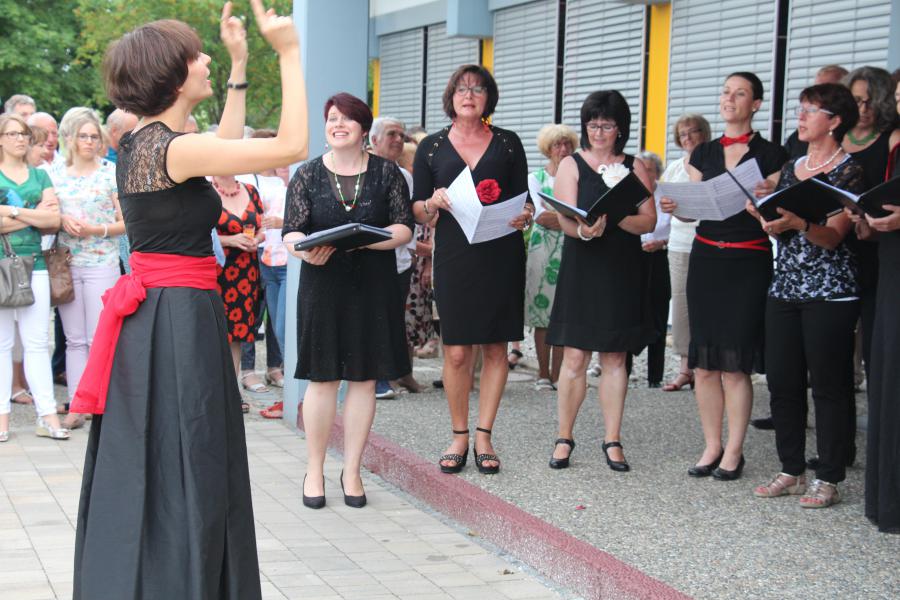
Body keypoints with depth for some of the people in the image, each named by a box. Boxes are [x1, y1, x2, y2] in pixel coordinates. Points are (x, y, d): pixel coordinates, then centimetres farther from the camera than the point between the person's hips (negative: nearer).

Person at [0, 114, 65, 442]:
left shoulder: (40, 176, 14)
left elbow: (54, 220, 1)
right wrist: (35, 214, -8)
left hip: (34, 264, 3)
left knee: (37, 341, 0)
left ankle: (47, 415, -1)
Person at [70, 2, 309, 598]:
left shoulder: (140, 143, 10)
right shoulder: (170, 147, -18)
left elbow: (224, 151, 27)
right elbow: (291, 146, -19)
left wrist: (239, 68, 26)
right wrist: (289, 53, -12)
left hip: (152, 313, 10)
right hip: (180, 319, -10)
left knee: (142, 474, 16)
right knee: (180, 475, -2)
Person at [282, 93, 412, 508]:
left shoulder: (386, 173, 4)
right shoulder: (307, 175, 4)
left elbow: (404, 227, -1)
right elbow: (291, 232, -1)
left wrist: (366, 238, -18)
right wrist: (306, 251, -23)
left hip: (373, 289, 1)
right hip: (322, 287, -1)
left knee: (364, 379, 5)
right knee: (322, 377, 2)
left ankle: (352, 471, 15)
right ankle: (315, 470, 14)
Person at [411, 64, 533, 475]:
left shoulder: (508, 144, 8)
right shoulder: (431, 147, 8)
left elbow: (524, 198, 10)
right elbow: (417, 210, 9)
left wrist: (525, 216, -12)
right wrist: (434, 203, -13)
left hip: (502, 256, 1)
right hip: (454, 254, -1)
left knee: (495, 348, 2)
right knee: (456, 351, -3)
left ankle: (484, 436, 11)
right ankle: (459, 436, 10)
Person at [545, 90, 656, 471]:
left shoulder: (635, 168, 9)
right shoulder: (571, 165, 5)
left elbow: (648, 222, 0)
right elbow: (566, 220, -7)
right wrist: (585, 229, -30)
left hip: (623, 272, 2)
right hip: (581, 269, -1)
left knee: (615, 358, 5)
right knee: (575, 357, -3)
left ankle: (612, 441, 10)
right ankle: (564, 438, 7)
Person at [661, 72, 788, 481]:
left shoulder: (771, 155, 0)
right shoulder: (704, 153, 13)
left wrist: (769, 198, -22)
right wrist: (674, 206, -8)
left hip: (748, 263, -4)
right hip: (706, 259, 4)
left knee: (735, 362, -5)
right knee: (704, 361, 3)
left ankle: (734, 451, 4)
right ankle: (712, 446, 13)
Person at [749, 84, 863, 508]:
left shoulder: (848, 171, -5)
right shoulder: (790, 169, 15)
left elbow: (833, 235, -14)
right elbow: (781, 231, 14)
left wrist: (799, 223, -32)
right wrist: (763, 215, -6)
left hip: (829, 292, -6)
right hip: (784, 287, 7)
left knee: (829, 385, -2)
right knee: (782, 381, 7)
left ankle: (828, 479, 4)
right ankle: (792, 470, 18)